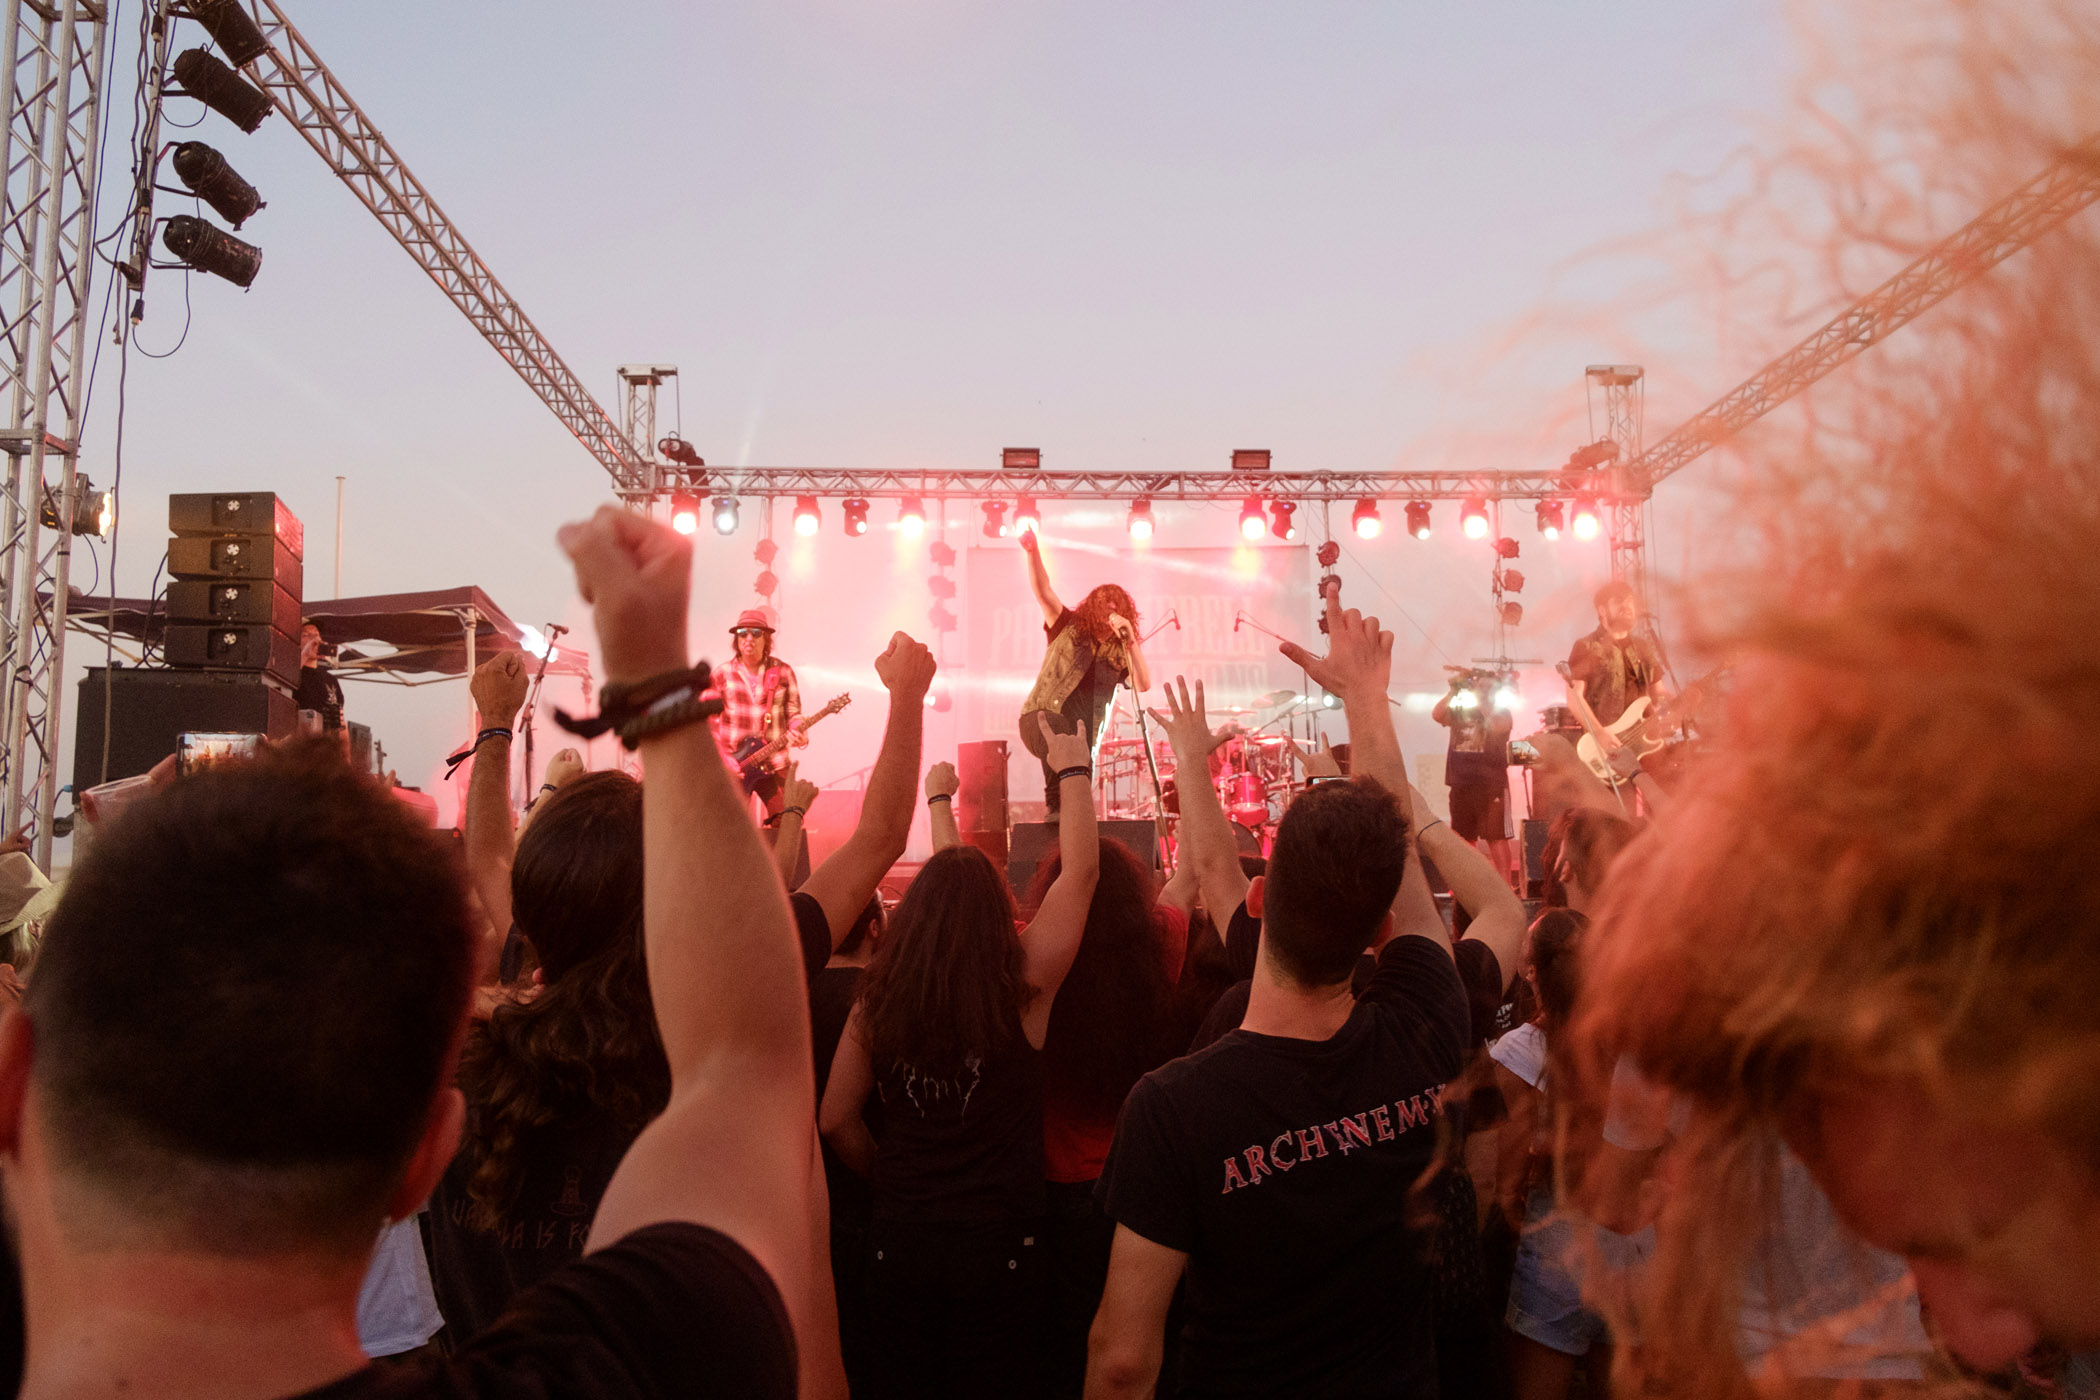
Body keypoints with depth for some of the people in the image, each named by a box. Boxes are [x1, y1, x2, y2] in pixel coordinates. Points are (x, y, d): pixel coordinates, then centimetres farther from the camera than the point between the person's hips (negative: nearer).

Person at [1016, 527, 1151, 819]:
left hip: (1081, 735, 3)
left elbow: (1144, 685, -9)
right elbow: (1043, 591, -9)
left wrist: (1131, 641, -18)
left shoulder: (1120, 653, 9)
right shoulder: (1068, 627, 6)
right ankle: (1054, 803, -33)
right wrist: (1033, 554, -26)